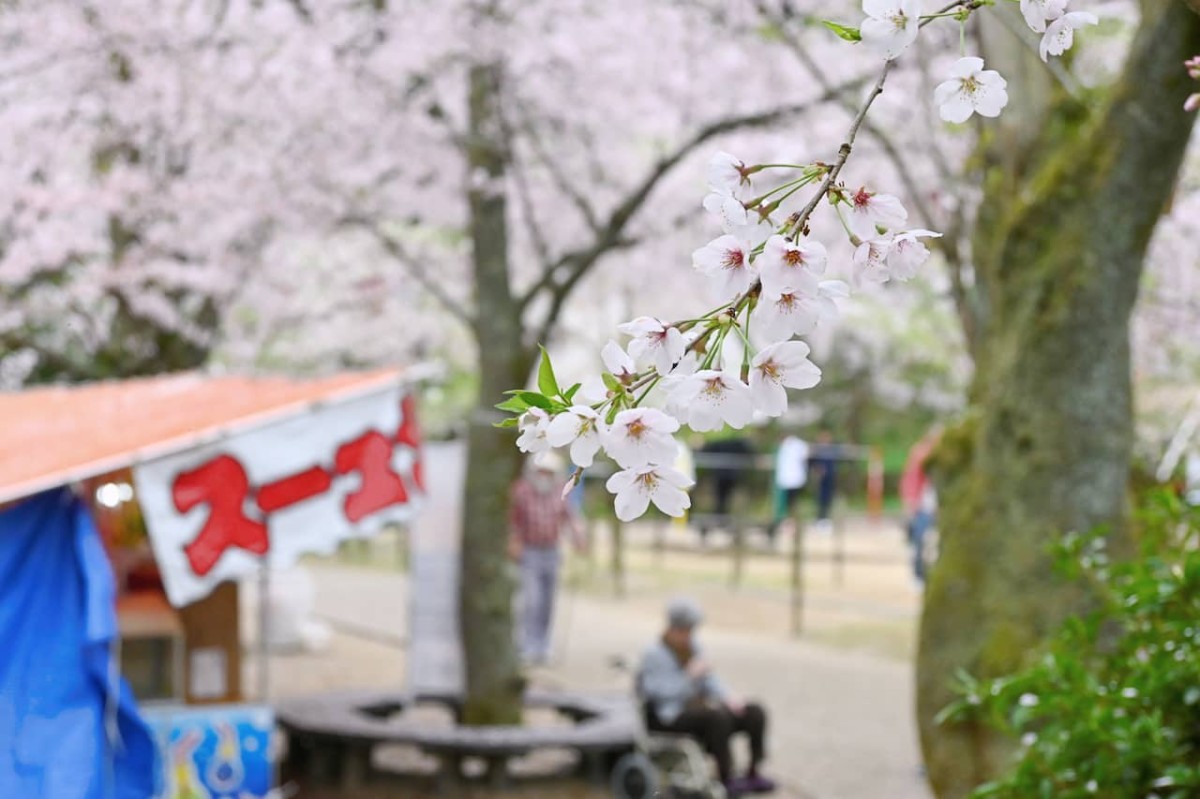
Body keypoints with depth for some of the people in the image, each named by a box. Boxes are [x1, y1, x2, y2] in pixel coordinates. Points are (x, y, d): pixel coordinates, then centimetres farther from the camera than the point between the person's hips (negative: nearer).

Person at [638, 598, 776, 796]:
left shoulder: (692, 647, 10)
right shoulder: (654, 654, -12)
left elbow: (709, 681, 11)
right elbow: (661, 695, -21)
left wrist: (728, 697, -7)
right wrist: (690, 676, -27)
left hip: (699, 709, 8)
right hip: (672, 719, -8)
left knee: (755, 713, -9)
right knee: (717, 716, -37)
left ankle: (753, 774, -7)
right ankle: (726, 779, -27)